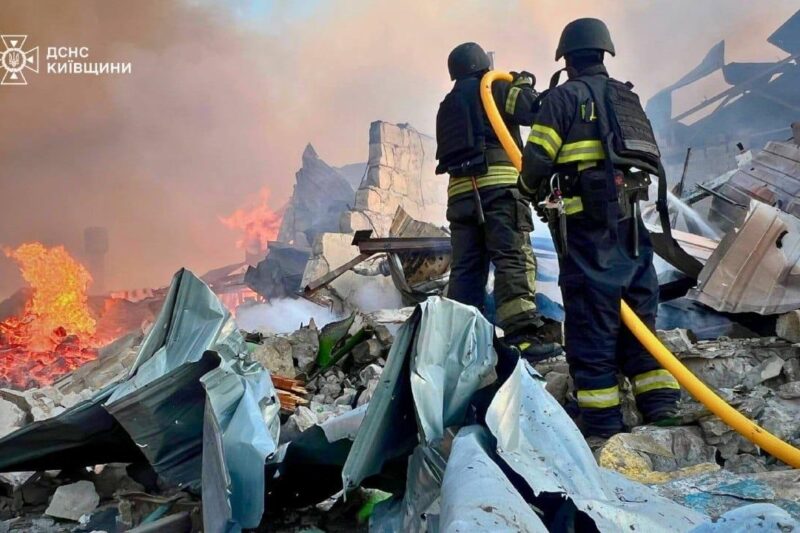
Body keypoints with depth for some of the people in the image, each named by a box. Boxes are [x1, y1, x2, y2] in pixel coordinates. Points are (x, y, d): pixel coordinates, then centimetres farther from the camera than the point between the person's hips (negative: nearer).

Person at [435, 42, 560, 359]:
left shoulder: (446, 106, 28)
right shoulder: (491, 89, 7)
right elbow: (535, 110, -1)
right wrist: (524, 85, 19)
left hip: (460, 191, 6)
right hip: (498, 185, -6)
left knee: (466, 268, 5)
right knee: (514, 260, -13)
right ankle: (521, 336, -24)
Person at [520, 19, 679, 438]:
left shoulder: (563, 96, 1)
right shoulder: (628, 98, 20)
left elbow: (537, 161, -6)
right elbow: (651, 160, 20)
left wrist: (531, 189, 14)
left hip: (585, 219, -6)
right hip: (629, 217, 6)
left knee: (590, 320, -4)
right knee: (638, 313, 11)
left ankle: (601, 421, -2)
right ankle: (661, 408, 8)